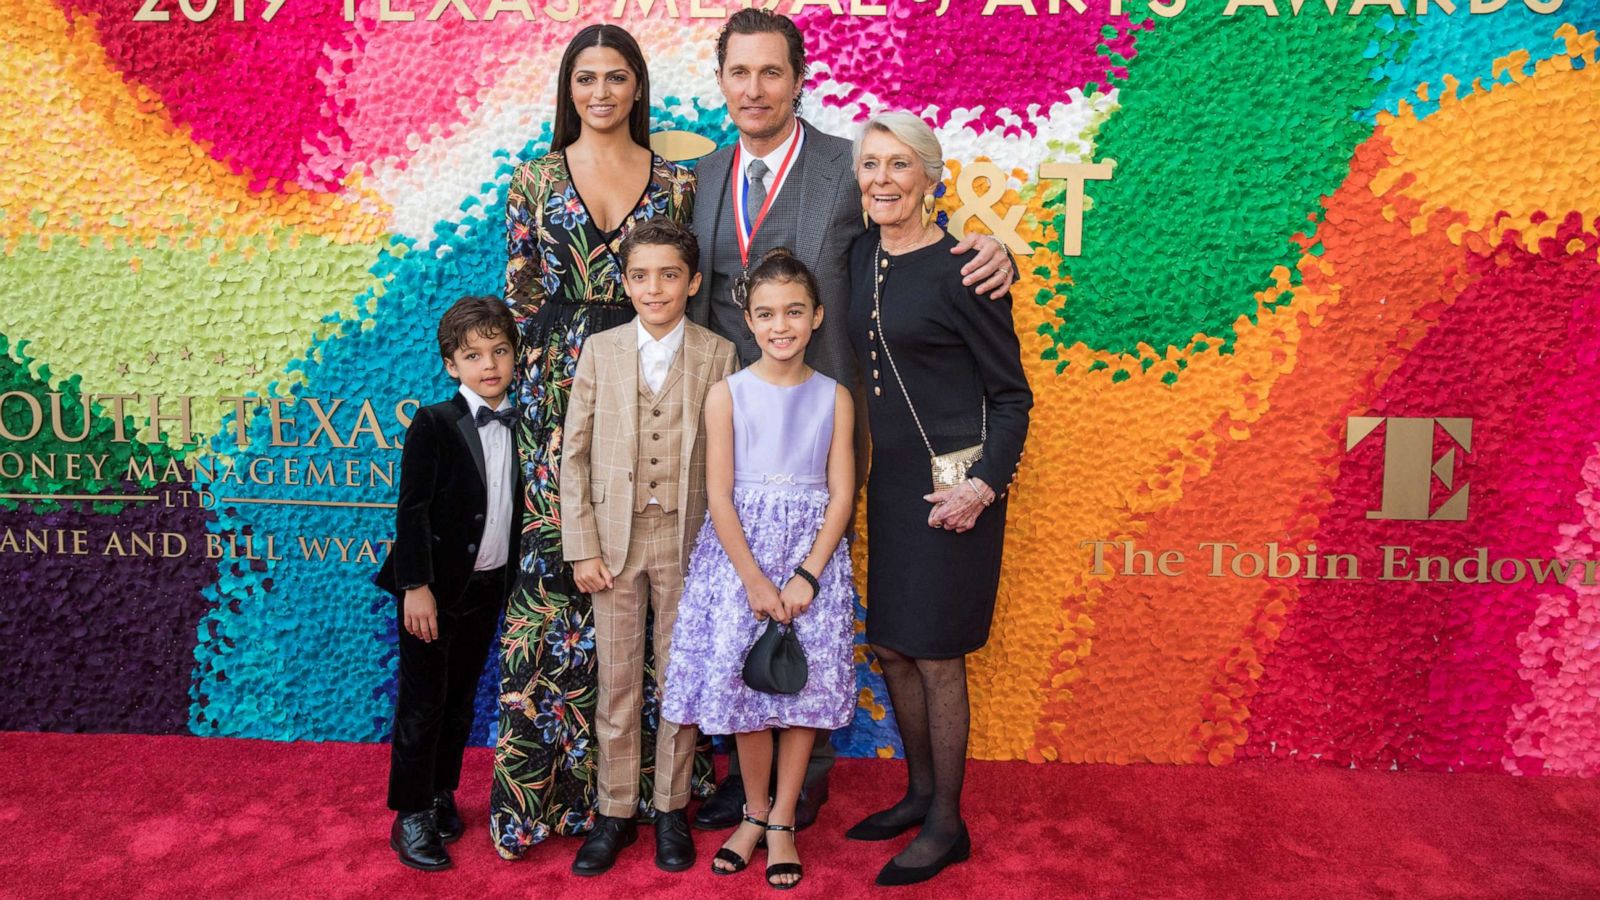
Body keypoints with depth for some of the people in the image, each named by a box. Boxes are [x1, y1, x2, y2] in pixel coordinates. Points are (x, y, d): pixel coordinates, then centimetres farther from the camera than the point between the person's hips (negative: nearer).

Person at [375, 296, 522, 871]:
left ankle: (441, 794, 32)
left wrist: (518, 579, 7)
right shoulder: (434, 424, -11)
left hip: (489, 586, 5)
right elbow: (412, 511, -13)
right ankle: (411, 815, 17)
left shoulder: (520, 427, 4)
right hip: (438, 587, -5)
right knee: (423, 701, 4)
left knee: (460, 697, 16)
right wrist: (417, 587, -17)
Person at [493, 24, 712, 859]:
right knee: (557, 561, -1)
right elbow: (519, 293, 8)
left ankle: (645, 769, 18)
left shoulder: (677, 182, 10)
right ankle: (551, 778, 12)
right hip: (560, 390, 0)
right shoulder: (534, 179, 9)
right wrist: (531, 383, 2)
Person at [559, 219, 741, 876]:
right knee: (616, 682, 9)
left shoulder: (718, 355, -2)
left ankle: (671, 809, 26)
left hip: (687, 539, -1)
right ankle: (615, 811, 24)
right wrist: (582, 548, -4)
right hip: (615, 538, 1)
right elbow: (575, 455, 2)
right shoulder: (599, 351, 3)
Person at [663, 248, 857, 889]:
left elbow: (841, 495, -1)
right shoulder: (728, 394, -1)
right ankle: (755, 813, 24)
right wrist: (754, 579, -13)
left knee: (806, 688, 3)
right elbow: (719, 497, -6)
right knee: (744, 682, 4)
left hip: (812, 554, 1)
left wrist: (807, 576, -12)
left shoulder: (834, 397, 2)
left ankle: (782, 821, 21)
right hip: (739, 553, -1)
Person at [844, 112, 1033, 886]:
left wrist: (984, 483, -20)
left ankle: (946, 824, 21)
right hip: (890, 480, 7)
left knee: (935, 653, 2)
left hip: (951, 486, -7)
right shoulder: (863, 256, 6)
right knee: (890, 646, 15)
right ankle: (919, 794, 34)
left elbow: (1011, 394, -9)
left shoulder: (960, 268, -13)